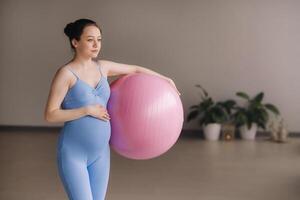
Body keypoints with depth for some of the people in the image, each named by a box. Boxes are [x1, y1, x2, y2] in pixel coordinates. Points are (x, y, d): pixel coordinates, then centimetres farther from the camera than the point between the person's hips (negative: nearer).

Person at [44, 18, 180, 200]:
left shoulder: (103, 67, 5)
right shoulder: (65, 73, -13)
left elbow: (135, 69, 21)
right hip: (73, 153, -6)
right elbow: (50, 115, -14)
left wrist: (165, 79, 28)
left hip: (100, 152, 6)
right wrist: (87, 110, -17)